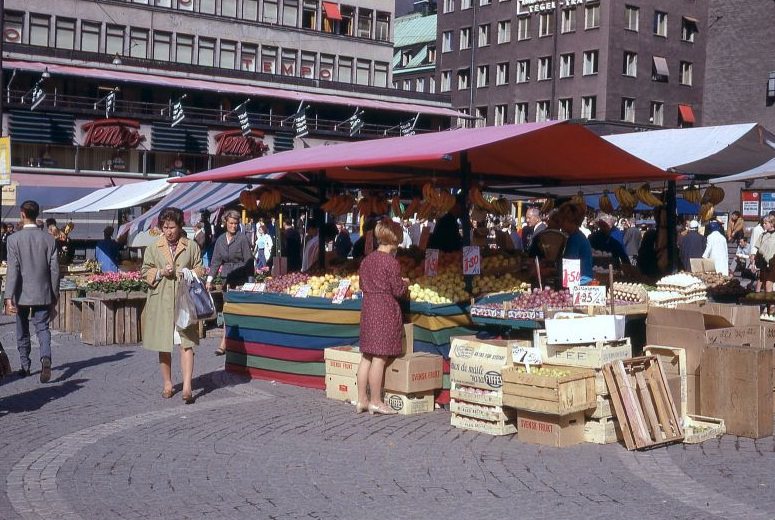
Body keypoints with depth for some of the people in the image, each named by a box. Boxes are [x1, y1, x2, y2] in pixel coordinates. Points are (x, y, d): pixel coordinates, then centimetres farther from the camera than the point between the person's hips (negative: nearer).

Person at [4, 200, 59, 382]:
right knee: (42, 328, 2)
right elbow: (54, 269, 1)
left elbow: (12, 270, -15)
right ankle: (46, 357, -23)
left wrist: (9, 297, -16)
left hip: (22, 294, -1)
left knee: (22, 331, 14)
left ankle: (25, 366, 23)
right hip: (43, 294, 1)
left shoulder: (14, 239, -10)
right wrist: (55, 295, 11)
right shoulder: (49, 239, -2)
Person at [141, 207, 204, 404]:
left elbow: (200, 270, 11)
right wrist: (160, 272, -9)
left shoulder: (191, 246, 6)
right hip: (160, 302, 2)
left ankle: (187, 387, -14)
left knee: (186, 343, -10)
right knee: (163, 345, 8)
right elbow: (145, 272, 9)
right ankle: (167, 384, 22)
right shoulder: (153, 248, 7)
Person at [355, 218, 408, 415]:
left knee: (366, 356, 12)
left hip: (368, 308, 8)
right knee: (380, 358, -2)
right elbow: (398, 291, -11)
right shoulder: (391, 262, -13)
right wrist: (404, 283, 11)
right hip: (386, 310, -8)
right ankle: (375, 401, 4)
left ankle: (361, 399, 16)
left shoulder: (367, 260, 8)